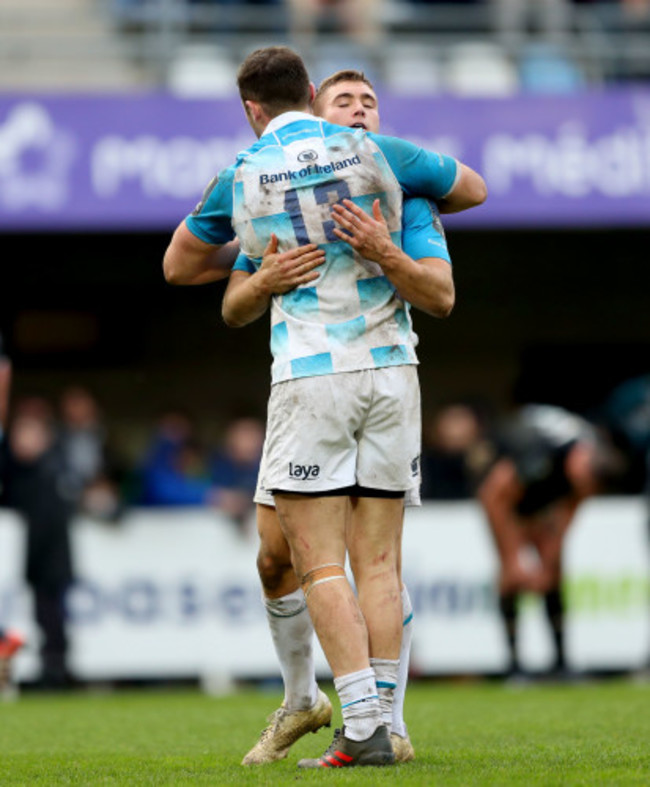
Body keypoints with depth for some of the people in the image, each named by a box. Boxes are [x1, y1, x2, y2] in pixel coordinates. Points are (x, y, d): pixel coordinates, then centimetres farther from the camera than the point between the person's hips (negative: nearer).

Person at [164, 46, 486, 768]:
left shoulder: (240, 179, 2)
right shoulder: (374, 153, 3)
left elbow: (177, 266, 18)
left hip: (310, 376, -3)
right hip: (390, 368, 3)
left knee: (319, 563, -3)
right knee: (379, 561, 6)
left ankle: (361, 728, -13)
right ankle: (379, 724, 3)